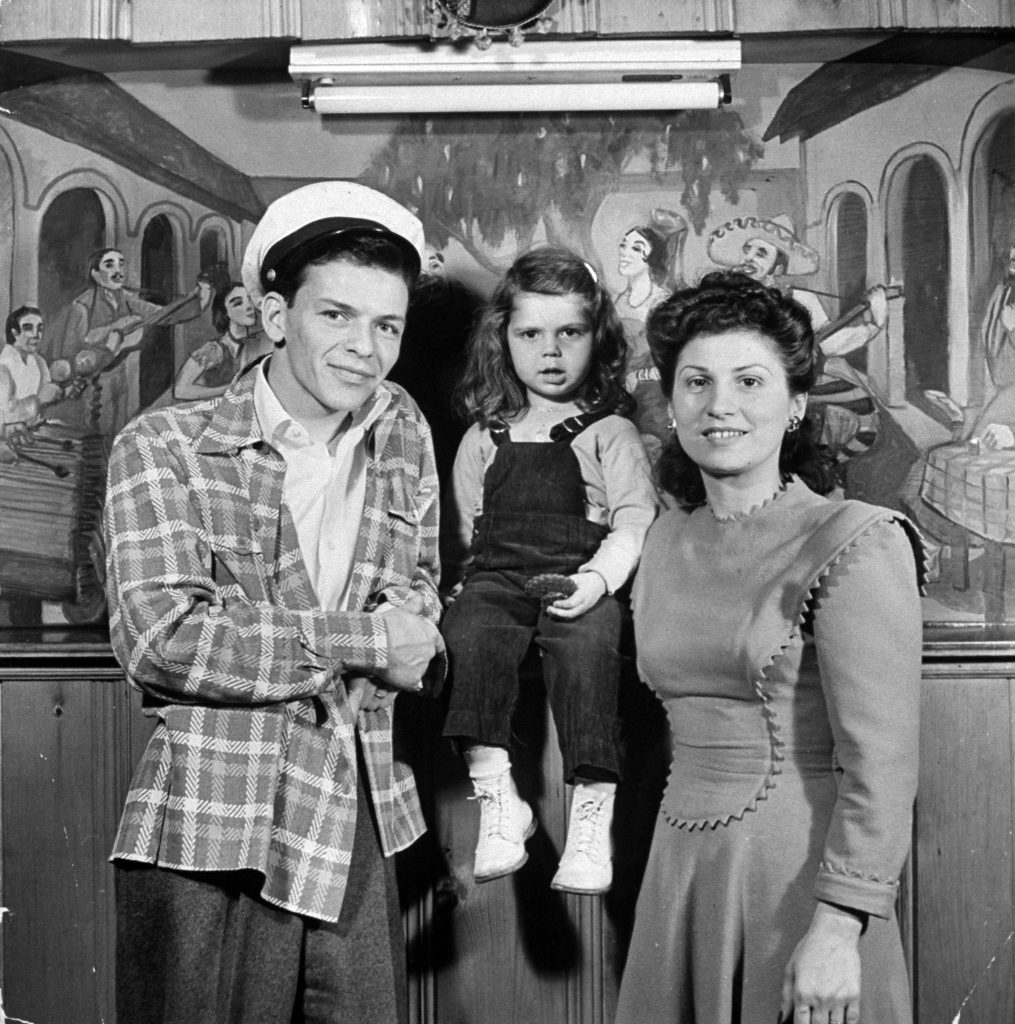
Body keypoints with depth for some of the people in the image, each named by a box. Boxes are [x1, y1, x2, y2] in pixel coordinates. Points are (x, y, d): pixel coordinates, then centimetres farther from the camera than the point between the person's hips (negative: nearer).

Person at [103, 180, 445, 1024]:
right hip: (207, 840, -4)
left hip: (361, 834, 4)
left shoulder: (402, 433, 9)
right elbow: (159, 638, -16)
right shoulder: (165, 448, -6)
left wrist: (408, 637, -5)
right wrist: (359, 642, -13)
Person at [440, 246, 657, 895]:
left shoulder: (608, 432, 10)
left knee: (588, 647, -32)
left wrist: (598, 577, -17)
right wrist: (458, 580, 5)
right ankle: (498, 798, -22)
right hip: (496, 574, 3)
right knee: (467, 635, -28)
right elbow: (461, 526, 23)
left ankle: (592, 816, -25)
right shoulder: (485, 439, 20)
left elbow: (635, 517, 0)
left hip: (580, 579, -3)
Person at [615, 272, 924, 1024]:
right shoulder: (667, 541, 7)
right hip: (681, 867, 6)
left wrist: (838, 927, -20)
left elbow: (882, 762, -16)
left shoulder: (855, 543, -12)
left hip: (796, 869, -6)